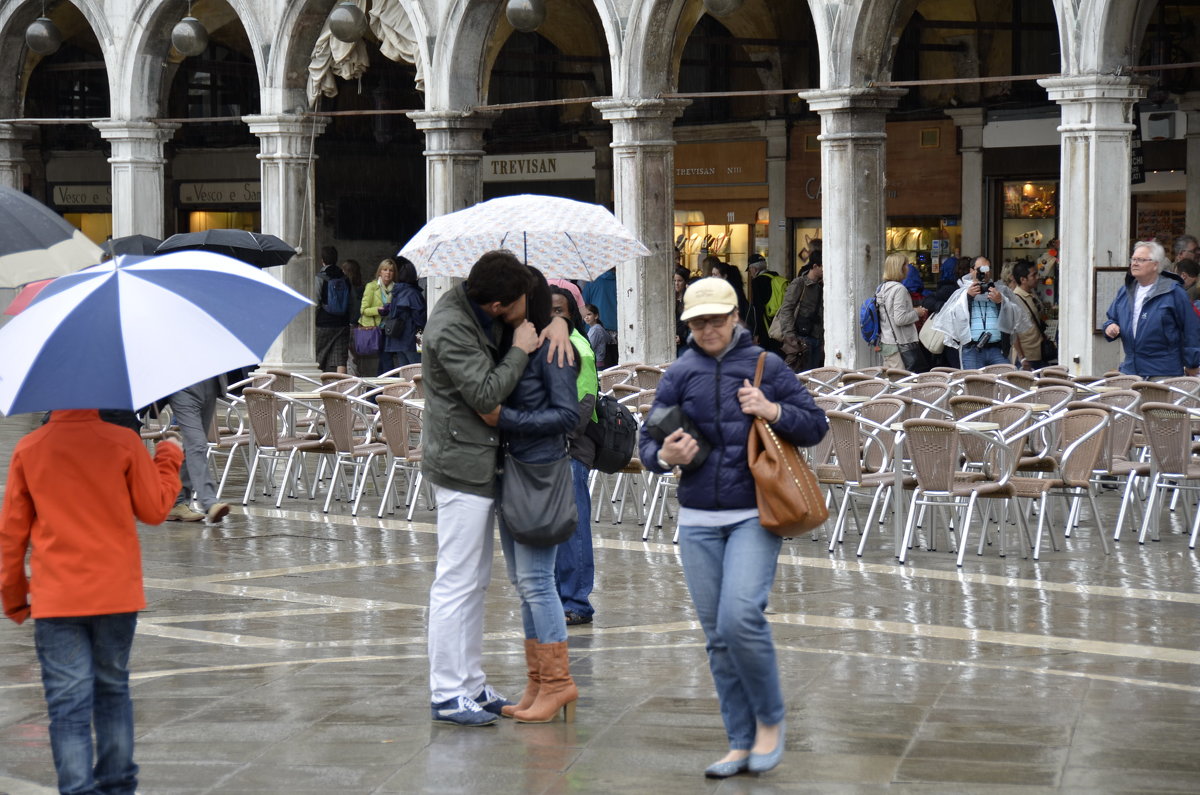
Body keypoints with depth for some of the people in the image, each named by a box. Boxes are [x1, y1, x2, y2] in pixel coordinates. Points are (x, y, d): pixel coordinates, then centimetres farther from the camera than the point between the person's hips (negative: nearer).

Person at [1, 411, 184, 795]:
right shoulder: (123, 442, -7)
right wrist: (169, 457, 16)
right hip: (116, 592, 1)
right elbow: (155, 510, 1)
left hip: (55, 600, -1)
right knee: (112, 689, 18)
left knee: (68, 704, -1)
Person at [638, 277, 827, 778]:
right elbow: (647, 440, 6)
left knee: (740, 618, -20)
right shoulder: (679, 374, 7)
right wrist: (664, 456, -17)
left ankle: (770, 720, 2)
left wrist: (774, 411, -13)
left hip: (754, 516, -3)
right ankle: (741, 743, 14)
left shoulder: (765, 365, 1)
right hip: (698, 523, 3)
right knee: (717, 637, 5)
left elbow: (816, 426, 5)